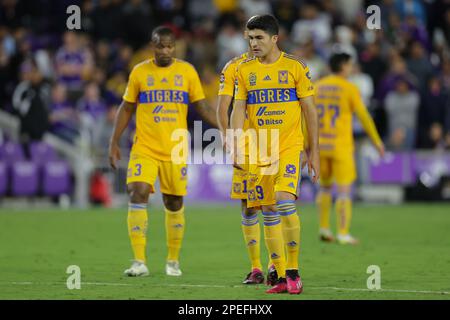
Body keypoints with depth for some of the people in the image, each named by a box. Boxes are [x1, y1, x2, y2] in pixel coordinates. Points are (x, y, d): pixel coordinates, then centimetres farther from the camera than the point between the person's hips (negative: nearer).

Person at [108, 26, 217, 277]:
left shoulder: (187, 71, 3)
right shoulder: (139, 72, 2)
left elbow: (202, 107, 6)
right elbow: (126, 109, 9)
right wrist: (114, 142, 4)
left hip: (176, 150, 1)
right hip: (144, 148, -1)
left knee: (174, 202, 7)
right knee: (138, 195, -17)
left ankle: (173, 260, 23)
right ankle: (140, 262, -18)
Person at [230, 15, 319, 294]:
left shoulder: (295, 67, -1)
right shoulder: (244, 70, 7)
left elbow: (310, 110, 2)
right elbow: (238, 110, 6)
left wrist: (314, 152, 1)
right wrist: (236, 147, -8)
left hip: (289, 147, -4)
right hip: (258, 151, 4)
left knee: (285, 202, -22)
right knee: (269, 213, 4)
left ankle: (293, 270, -9)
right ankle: (282, 278, 11)